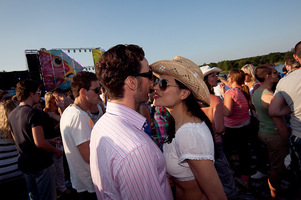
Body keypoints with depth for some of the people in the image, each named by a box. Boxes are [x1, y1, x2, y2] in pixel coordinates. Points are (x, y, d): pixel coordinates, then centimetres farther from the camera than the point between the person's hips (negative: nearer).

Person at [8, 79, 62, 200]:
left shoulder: (11, 115, 6)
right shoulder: (34, 113, -21)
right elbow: (39, 143, -27)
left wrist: (49, 141, 18)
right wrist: (56, 151, -10)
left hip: (24, 164, 8)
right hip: (41, 164, -8)